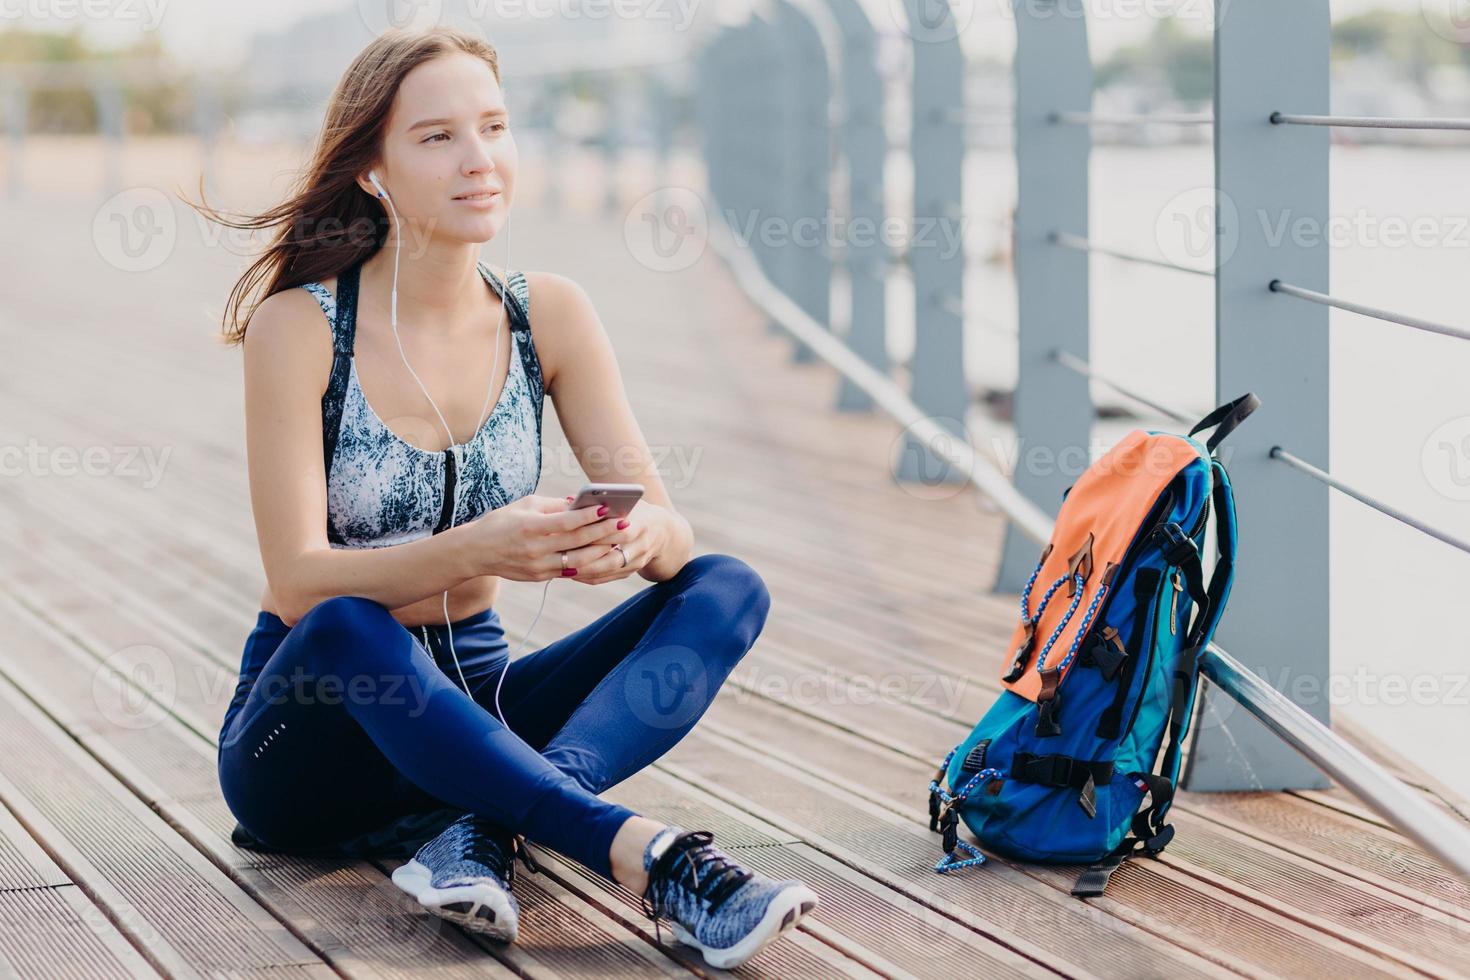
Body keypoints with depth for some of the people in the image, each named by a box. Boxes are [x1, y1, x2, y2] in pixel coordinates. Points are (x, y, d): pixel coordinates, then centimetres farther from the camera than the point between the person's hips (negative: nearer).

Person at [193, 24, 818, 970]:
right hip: (314, 721, -4)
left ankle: (485, 828, -36)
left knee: (728, 589, -16)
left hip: (468, 708, 5)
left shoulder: (547, 314, -2)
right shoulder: (300, 325, -13)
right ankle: (654, 859, -46)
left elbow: (673, 530, -6)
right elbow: (299, 583, -20)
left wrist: (633, 539, -32)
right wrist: (475, 551, -37)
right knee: (349, 630, -38)